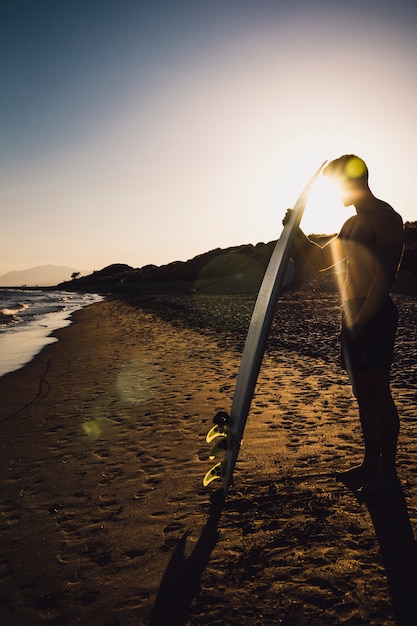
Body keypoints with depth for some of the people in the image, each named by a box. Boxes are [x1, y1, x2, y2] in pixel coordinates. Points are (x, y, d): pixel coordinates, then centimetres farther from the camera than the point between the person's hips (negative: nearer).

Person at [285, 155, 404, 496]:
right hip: (354, 317, 9)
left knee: (377, 393, -6)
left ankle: (388, 472, 5)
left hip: (375, 316, -9)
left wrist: (363, 317, -22)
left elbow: (384, 275, -16)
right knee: (363, 392, 13)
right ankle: (371, 462, 24)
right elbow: (320, 259, 24)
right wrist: (296, 231, 13)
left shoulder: (385, 216, -7)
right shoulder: (353, 224, 21)